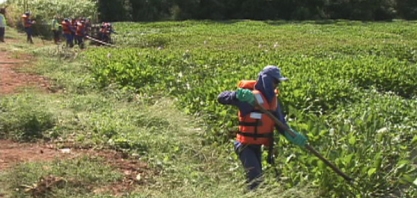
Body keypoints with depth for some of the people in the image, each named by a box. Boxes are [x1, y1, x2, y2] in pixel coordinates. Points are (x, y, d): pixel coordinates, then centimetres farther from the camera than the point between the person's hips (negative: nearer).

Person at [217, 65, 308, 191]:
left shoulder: (272, 99, 4)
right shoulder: (251, 97, -19)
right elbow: (221, 97, -25)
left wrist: (293, 136, -11)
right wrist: (238, 95, -44)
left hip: (257, 145, 8)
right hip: (245, 145, -8)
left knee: (257, 177, 17)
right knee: (255, 177, -17)